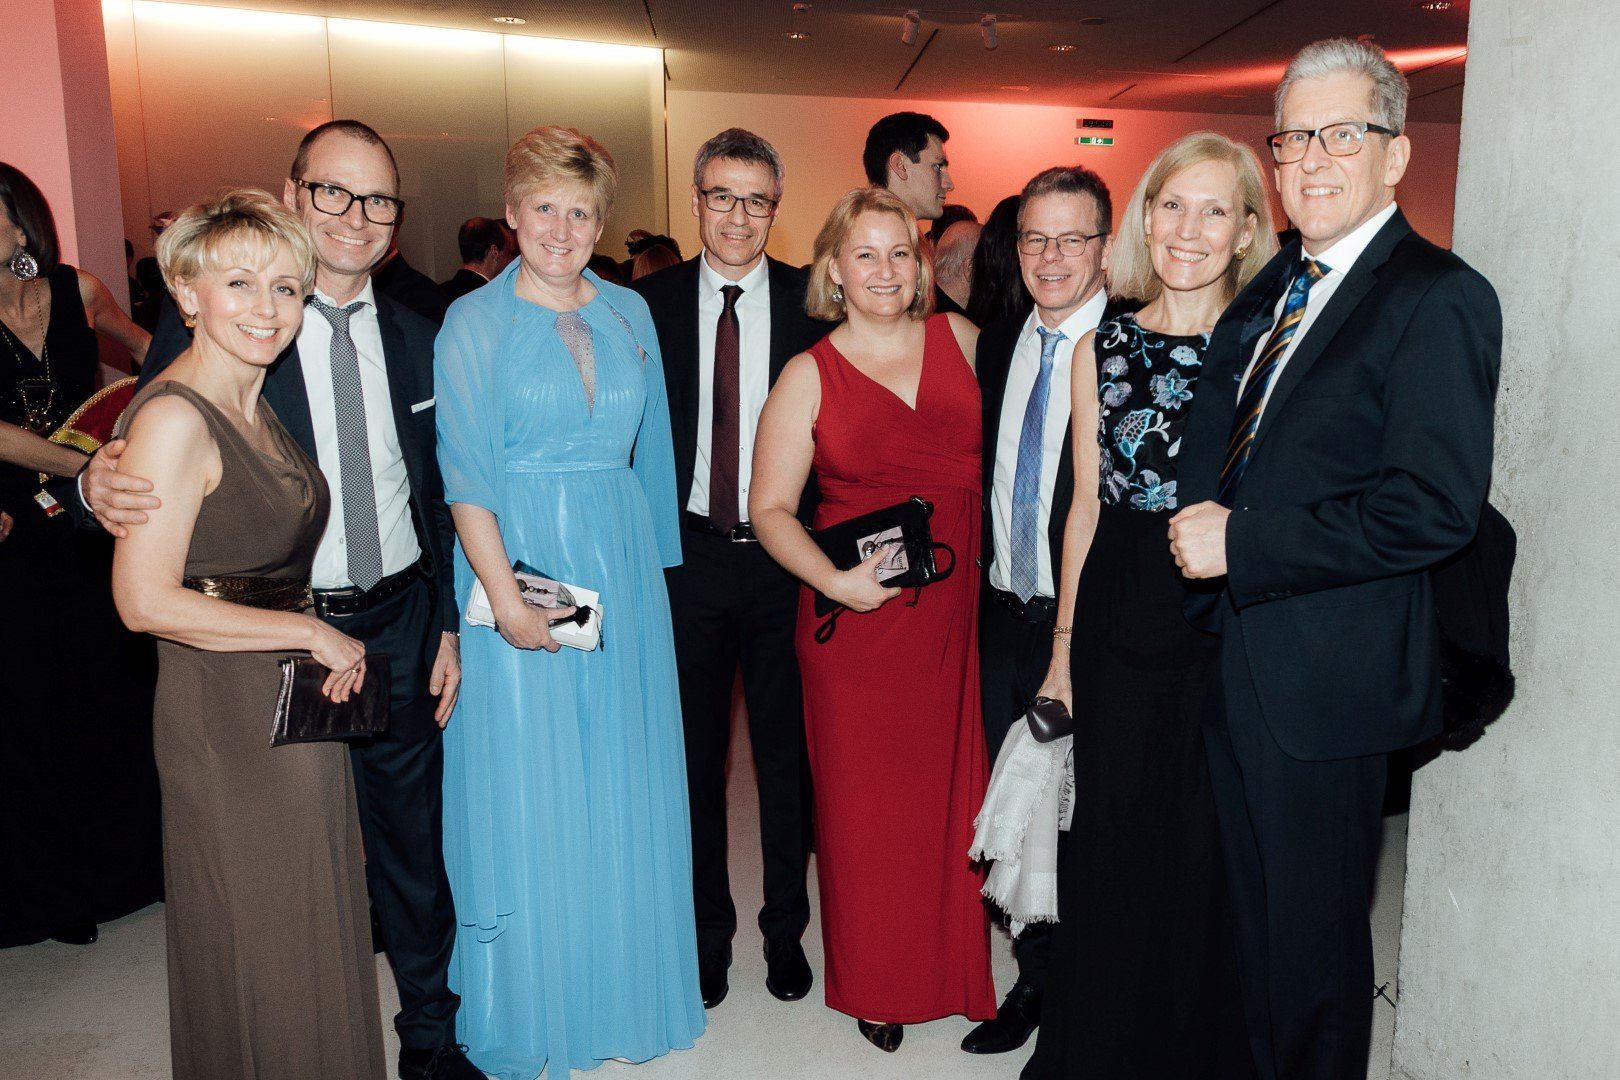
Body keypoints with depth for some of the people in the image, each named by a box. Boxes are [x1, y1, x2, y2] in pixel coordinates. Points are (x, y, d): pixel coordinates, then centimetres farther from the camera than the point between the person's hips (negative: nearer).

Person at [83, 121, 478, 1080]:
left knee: (413, 847, 15)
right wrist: (103, 485, -31)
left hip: (400, 626, 3)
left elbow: (432, 493, 9)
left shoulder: (412, 335, 5)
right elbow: (151, 456, -7)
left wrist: (447, 624, 8)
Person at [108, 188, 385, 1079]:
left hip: (295, 702, 8)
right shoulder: (174, 418, -18)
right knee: (255, 949, 10)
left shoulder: (257, 407, 9)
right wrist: (310, 631, -16)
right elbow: (146, 600, -22)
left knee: (307, 936, 20)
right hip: (225, 714, -8)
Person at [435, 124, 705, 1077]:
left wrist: (654, 565, 9)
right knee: (526, 793, 4)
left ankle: (619, 988, 30)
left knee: (623, 785, 11)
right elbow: (465, 474, -10)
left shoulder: (630, 314, 8)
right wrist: (505, 596, -17)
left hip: (622, 569, 4)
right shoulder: (475, 322, -3)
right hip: (521, 564, -4)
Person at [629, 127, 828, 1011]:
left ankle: (786, 928, 31)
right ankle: (707, 928, 32)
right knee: (695, 754, 13)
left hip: (785, 556, 0)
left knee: (786, 753, 12)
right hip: (685, 553, 1)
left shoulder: (813, 303, -1)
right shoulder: (649, 303, 1)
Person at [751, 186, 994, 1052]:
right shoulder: (809, 376, -2)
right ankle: (875, 985, 29)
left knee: (953, 793, 11)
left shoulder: (960, 338, 6)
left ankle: (952, 967, 33)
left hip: (958, 613, 3)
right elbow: (770, 509, -5)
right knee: (867, 803, 7)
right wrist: (834, 579, -19)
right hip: (858, 619, -2)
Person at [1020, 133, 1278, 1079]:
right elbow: (1088, 504, 9)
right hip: (1119, 621, 2)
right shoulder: (1102, 347, 6)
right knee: (1113, 850, 12)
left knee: (1215, 855, 9)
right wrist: (1065, 642, 9)